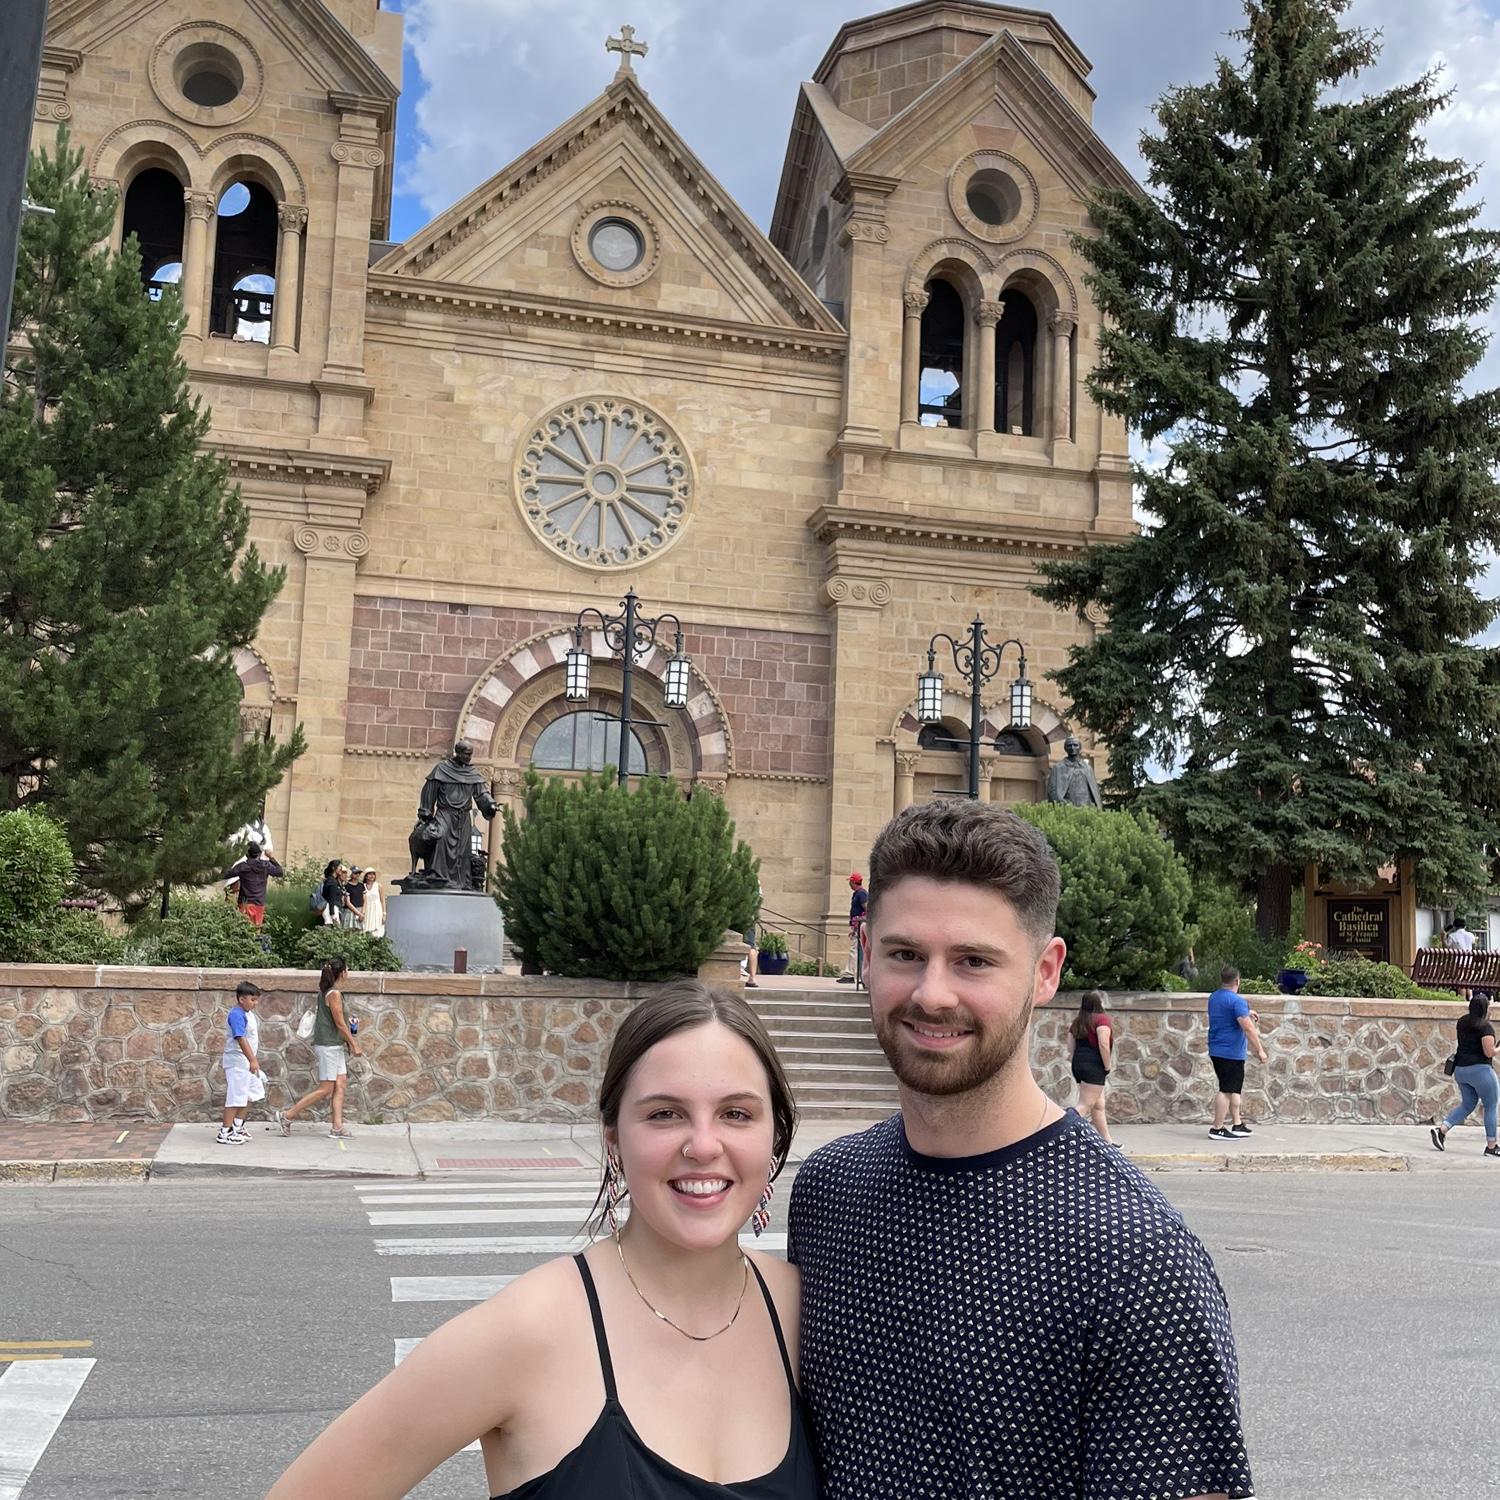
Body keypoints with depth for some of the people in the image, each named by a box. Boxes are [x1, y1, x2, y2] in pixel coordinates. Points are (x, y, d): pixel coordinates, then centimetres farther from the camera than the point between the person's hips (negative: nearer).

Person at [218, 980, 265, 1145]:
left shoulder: (248, 1013, 11)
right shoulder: (237, 1015, -20)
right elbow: (241, 1039, -28)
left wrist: (254, 1059, 24)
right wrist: (252, 1060, -33)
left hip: (247, 1062, 10)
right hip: (237, 1061, -10)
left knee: (251, 1094, 17)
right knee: (235, 1097, -4)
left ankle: (237, 1126, 29)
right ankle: (225, 1133, 4)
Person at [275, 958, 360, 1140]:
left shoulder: (324, 992, 12)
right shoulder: (334, 994, -16)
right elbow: (339, 1023, -16)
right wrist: (354, 1044, -10)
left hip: (335, 1046, 9)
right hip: (328, 1045, -9)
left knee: (340, 1085, 6)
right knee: (325, 1089, -5)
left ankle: (337, 1126, 4)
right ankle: (287, 1116, 1)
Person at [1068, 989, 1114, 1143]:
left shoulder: (1077, 1021, 14)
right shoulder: (1102, 1019, -8)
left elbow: (1073, 1047, 13)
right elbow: (1103, 1044, -18)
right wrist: (1107, 1066, -11)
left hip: (1078, 1063, 8)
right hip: (1094, 1066, -8)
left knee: (1099, 1105, 16)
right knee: (1085, 1106, -10)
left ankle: (1107, 1140, 22)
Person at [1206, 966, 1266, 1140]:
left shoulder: (1213, 998, 12)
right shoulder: (1237, 1001, -17)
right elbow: (1248, 1028, -22)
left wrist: (1247, 1013, 39)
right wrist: (1259, 1049, -17)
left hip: (1216, 1051, 9)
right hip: (1231, 1053, -9)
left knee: (1234, 1088, 18)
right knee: (1227, 1090, -5)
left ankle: (1237, 1124, 23)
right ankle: (1217, 1128, -4)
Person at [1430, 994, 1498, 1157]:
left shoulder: (1462, 1022, 7)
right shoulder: (1486, 1026, -15)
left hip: (1460, 1069, 7)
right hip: (1480, 1070, -7)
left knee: (1467, 1104, 18)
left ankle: (1442, 1129, 3)